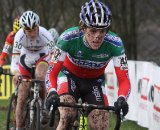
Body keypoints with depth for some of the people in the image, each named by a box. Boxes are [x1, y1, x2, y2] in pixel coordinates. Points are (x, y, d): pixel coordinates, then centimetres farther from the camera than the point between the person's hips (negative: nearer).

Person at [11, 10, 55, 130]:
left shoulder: (45, 35, -33)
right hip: (26, 56, 1)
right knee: (22, 96, -7)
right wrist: (16, 74, -50)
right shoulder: (19, 36, -31)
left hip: (42, 55, -1)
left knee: (40, 76, -33)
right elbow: (14, 61, -30)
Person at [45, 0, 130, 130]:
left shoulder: (114, 44, -30)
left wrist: (121, 99, -48)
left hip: (95, 81, 2)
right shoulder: (69, 38, -33)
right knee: (67, 116, -29)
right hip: (69, 76, -2)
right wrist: (52, 93, -50)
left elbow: (124, 80, -27)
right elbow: (51, 73, -30)